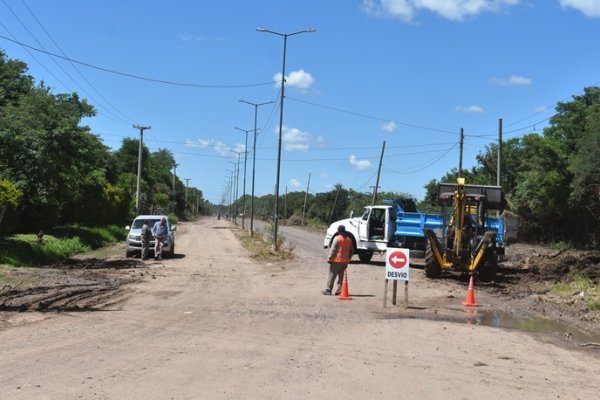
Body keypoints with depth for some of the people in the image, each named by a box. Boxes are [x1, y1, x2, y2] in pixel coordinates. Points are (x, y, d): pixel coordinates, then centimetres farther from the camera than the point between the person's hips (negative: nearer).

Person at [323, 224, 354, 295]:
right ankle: (339, 290, 7)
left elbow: (333, 250, -14)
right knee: (341, 276, 12)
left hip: (337, 260, -6)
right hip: (345, 261, 6)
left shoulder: (337, 238, -11)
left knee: (332, 275, 2)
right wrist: (348, 258, 23)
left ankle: (328, 290, 4)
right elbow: (351, 250, 16)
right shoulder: (349, 239, 10)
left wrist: (329, 258, -9)